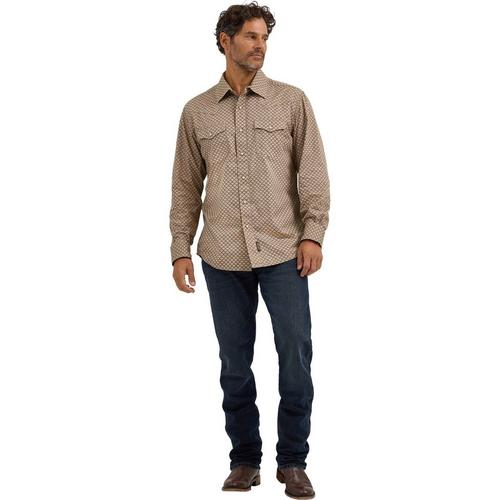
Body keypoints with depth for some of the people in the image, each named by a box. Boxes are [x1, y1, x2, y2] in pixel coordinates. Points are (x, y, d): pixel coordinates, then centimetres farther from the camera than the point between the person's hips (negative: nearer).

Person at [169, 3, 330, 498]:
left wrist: (313, 234, -9)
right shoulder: (196, 111, 8)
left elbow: (313, 172, 1)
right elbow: (186, 186, 9)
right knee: (234, 360, 7)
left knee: (296, 353, -3)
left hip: (283, 251, -1)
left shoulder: (292, 101, 4)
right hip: (222, 256, 1)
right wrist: (180, 249, 3)